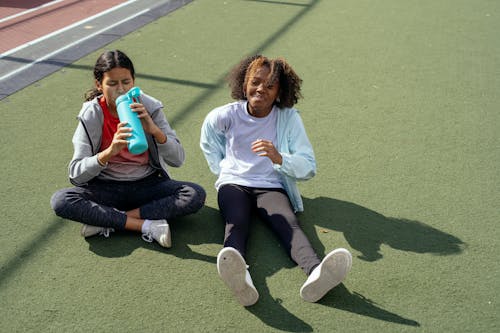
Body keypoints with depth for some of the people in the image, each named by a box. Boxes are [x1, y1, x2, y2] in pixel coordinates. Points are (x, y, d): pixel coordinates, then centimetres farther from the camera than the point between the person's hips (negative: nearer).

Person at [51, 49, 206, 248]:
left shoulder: (149, 107, -9)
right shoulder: (91, 115, -10)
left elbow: (178, 160, -14)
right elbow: (75, 174, -16)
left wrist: (154, 130, -31)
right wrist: (109, 152, -34)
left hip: (148, 185, 1)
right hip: (106, 188, 0)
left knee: (195, 195, -24)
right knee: (60, 201, -27)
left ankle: (106, 221, -23)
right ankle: (147, 226, -26)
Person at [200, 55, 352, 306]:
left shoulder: (289, 118, -1)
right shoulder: (223, 116, 2)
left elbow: (309, 168, -6)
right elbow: (208, 145, 25)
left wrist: (279, 158, -24)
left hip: (272, 187, 1)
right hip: (233, 184, 0)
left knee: (290, 225, -31)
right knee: (236, 224, -34)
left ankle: (316, 273, -59)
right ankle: (240, 275, -64)